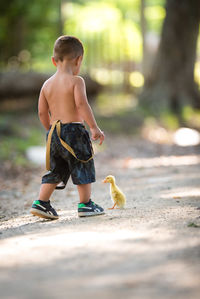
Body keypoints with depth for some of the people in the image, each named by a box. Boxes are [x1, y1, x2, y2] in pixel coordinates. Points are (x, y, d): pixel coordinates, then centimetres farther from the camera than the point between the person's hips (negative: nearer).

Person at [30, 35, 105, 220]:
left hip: (54, 131, 6)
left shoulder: (47, 84, 9)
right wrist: (94, 127, -17)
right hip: (74, 130, -6)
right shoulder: (76, 81, -8)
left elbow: (42, 112, 11)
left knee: (55, 170, 14)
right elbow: (81, 104, -19)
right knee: (83, 168, 6)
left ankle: (41, 203, 9)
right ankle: (86, 204, 12)